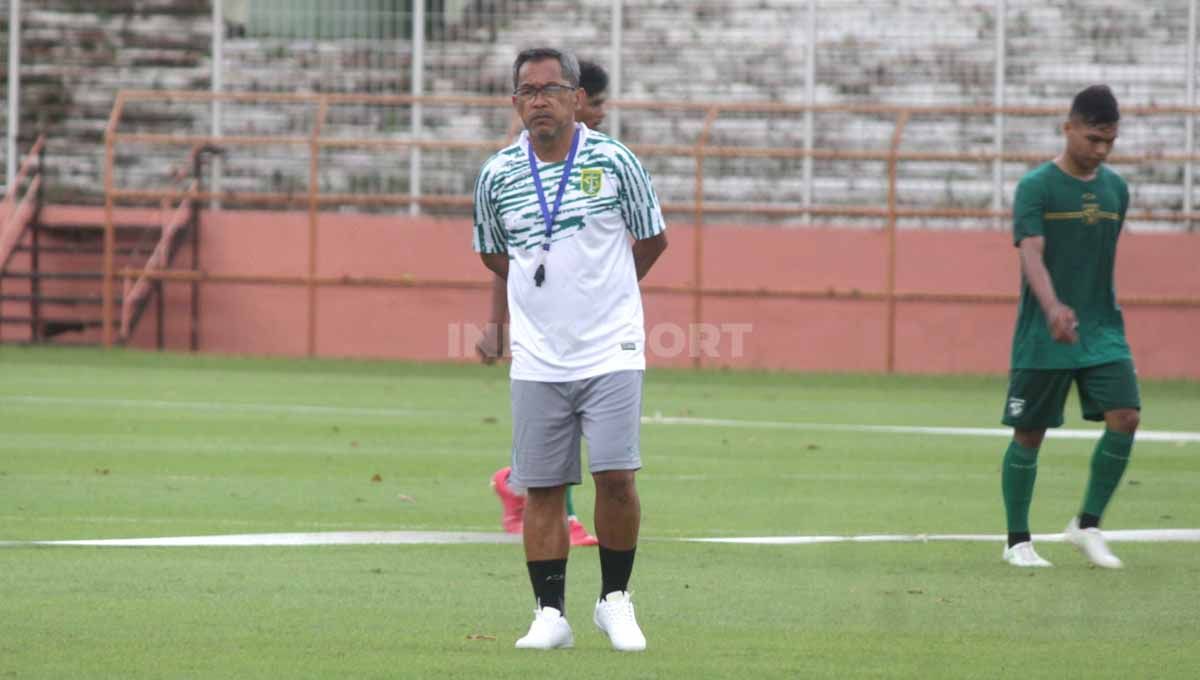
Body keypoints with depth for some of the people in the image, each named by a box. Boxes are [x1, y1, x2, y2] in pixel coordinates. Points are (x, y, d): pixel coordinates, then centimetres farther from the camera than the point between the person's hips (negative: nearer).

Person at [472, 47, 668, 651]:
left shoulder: (613, 161, -4)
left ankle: (614, 601, 8)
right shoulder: (497, 175, 2)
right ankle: (550, 615, 10)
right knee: (541, 490, 1)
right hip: (537, 361, 2)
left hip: (611, 352, -2)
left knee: (616, 478, -10)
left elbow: (652, 239, 10)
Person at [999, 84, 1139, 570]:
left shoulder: (1115, 189, 9)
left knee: (1125, 417, -12)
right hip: (1042, 337, -4)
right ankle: (1018, 542, 16)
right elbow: (1032, 255, -20)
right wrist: (1053, 308, -37)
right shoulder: (1036, 187, -8)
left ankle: (1087, 525, 3)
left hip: (1102, 330, 4)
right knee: (1029, 435, 2)